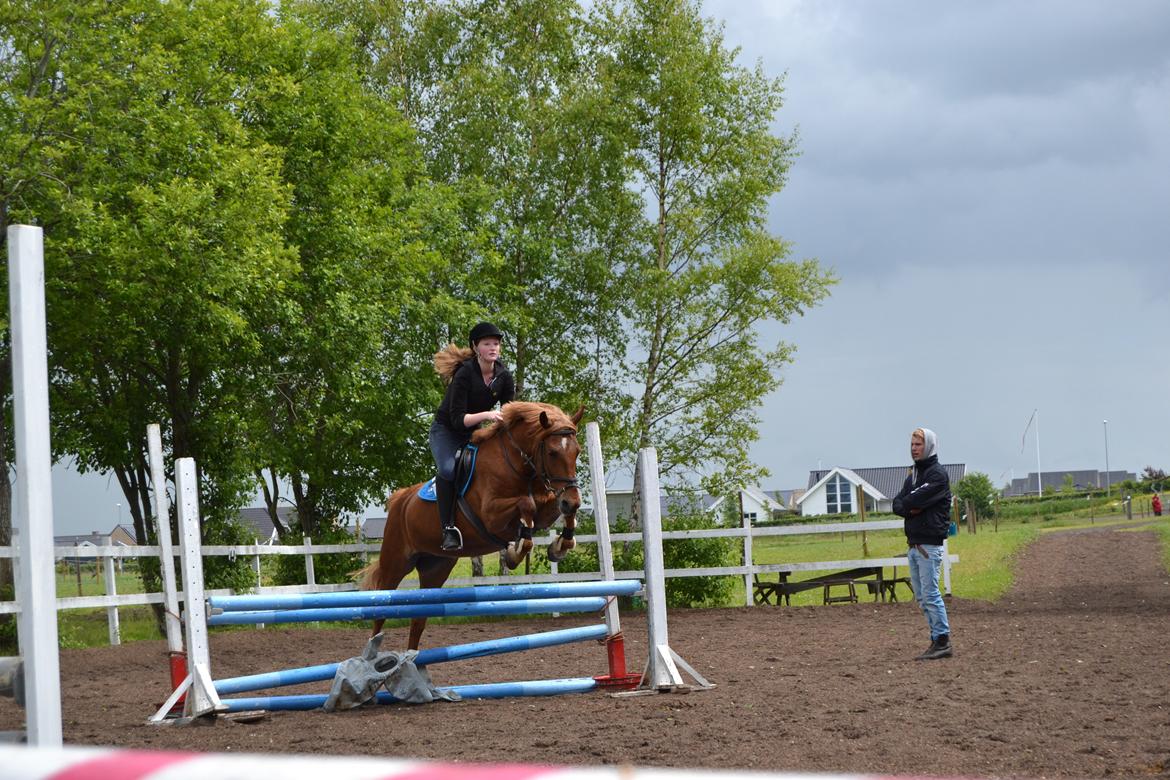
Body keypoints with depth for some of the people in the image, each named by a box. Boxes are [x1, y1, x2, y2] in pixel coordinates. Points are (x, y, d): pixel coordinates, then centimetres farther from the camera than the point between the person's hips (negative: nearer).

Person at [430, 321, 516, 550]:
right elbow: (458, 419, -28)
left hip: (474, 433, 6)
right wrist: (486, 415, -41)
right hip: (446, 431, -6)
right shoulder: (465, 374, -24)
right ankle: (448, 528, -30)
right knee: (448, 469, -33)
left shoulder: (504, 377, -6)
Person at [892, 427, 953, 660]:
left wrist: (906, 503, 2)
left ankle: (943, 642, -7)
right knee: (921, 596, 10)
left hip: (929, 543, -9)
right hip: (914, 543, 9)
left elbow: (916, 500, -18)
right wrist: (911, 508, -9)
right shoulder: (913, 474, 19)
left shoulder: (938, 474, -8)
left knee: (930, 594, -10)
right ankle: (937, 641, 14)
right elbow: (897, 505, 10)